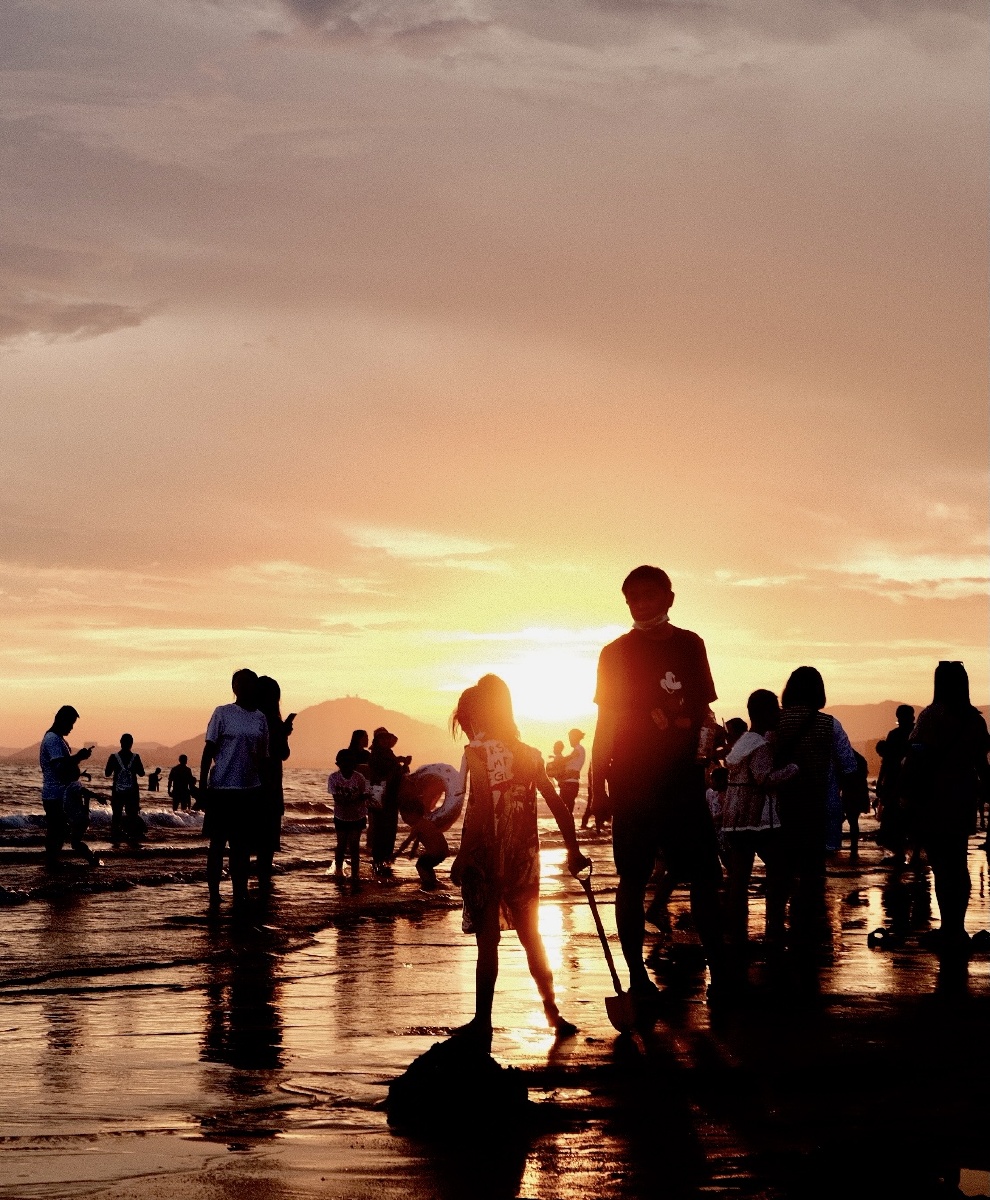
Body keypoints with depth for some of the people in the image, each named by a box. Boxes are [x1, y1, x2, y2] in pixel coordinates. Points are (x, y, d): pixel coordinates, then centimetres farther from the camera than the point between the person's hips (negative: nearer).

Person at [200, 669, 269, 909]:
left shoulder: (260, 718, 10)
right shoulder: (222, 714, -2)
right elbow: (209, 751, -3)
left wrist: (265, 790, 12)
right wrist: (202, 787, -8)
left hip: (250, 791, 4)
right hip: (222, 789, -4)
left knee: (242, 845, 8)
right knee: (217, 844, 3)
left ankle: (240, 895, 13)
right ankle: (213, 895, 10)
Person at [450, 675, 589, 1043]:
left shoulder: (477, 751, -9)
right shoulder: (529, 754, 8)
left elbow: (480, 809, -19)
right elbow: (558, 806, 9)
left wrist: (462, 856, -17)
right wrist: (574, 851, 16)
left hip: (486, 859, -5)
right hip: (524, 860, 5)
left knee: (488, 941, 0)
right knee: (531, 937, 16)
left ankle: (482, 1021, 3)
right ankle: (553, 1013, 16)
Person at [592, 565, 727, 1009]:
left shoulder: (689, 645, 9)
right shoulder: (616, 653, 4)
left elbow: (700, 711, 15)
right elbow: (606, 722, 5)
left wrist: (698, 757, 4)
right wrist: (598, 785, 1)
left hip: (683, 779, 2)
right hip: (632, 784, -2)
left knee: (706, 875, -2)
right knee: (633, 880, 0)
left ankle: (719, 972, 3)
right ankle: (637, 978, 5)